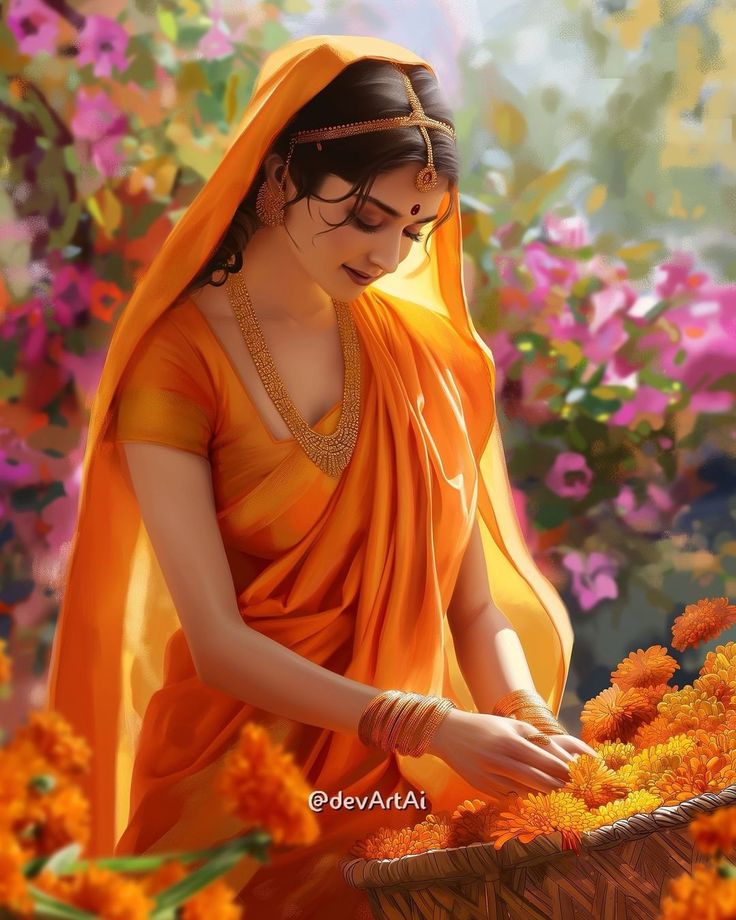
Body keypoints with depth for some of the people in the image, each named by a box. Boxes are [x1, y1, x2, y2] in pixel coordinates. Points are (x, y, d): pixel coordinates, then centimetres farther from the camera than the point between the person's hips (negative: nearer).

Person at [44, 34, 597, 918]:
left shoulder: (424, 351, 5)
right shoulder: (178, 361, -8)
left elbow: (473, 600, 6)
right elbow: (217, 643, -14)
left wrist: (522, 716, -14)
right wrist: (431, 726, -24)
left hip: (413, 780, 4)